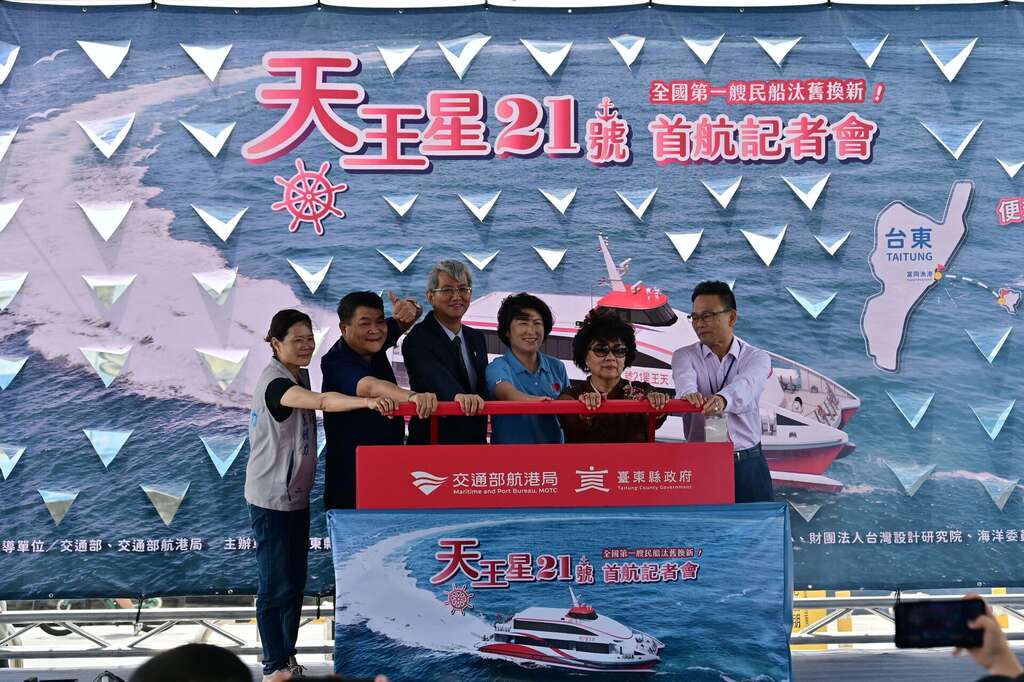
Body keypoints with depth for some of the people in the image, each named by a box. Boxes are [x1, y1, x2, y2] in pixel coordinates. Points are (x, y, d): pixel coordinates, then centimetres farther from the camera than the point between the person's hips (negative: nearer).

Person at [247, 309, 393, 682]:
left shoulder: (300, 375, 10)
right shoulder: (274, 381, -21)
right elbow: (320, 401, -40)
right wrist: (366, 402, -53)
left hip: (297, 495, 9)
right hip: (272, 499, -9)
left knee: (296, 582, 16)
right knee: (277, 586, 0)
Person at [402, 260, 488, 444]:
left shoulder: (477, 338, 12)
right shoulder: (417, 340, -12)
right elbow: (435, 376, -32)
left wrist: (482, 439, 5)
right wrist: (459, 395, -51)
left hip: (475, 443, 6)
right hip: (432, 442, -6)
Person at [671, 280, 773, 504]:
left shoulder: (757, 358, 2)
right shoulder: (684, 356, 4)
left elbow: (745, 385, -21)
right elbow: (684, 380, -20)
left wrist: (722, 399, -44)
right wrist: (690, 393, -44)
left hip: (747, 463, 0)